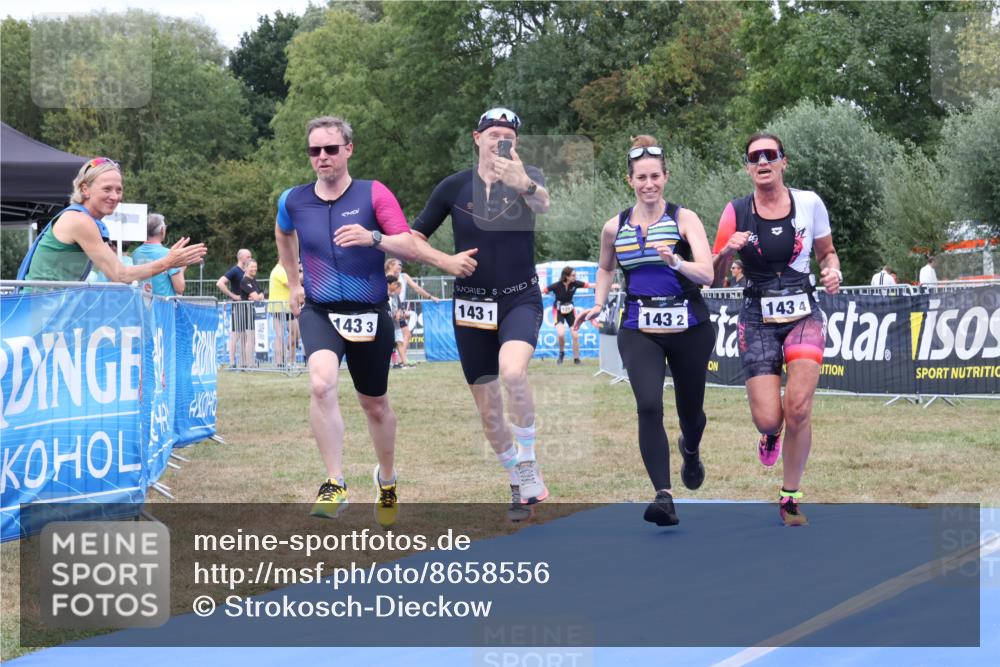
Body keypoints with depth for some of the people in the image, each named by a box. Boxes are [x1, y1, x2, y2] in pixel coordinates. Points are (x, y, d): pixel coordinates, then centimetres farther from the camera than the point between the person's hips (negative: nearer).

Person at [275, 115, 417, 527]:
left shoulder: (374, 194, -7)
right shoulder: (293, 201, 1)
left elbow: (410, 248, -16)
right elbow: (283, 234, 26)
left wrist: (373, 238, -33)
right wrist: (293, 283, 23)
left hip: (370, 314, 0)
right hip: (319, 311, 0)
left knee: (375, 405, 14)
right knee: (322, 384, -28)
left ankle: (387, 478, 42)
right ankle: (335, 485, -23)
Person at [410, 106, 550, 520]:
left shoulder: (526, 178, -4)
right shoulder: (454, 187, 2)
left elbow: (543, 204, -28)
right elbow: (412, 237, 9)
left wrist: (525, 184, -50)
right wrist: (445, 261, -9)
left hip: (520, 300, -3)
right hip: (471, 306, 3)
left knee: (512, 372, -31)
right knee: (488, 410, 7)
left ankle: (528, 466, -13)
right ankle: (523, 485, 27)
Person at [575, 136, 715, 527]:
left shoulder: (684, 219, -5)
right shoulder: (614, 228, 4)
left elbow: (706, 274, -17)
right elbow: (605, 268, 25)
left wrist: (675, 261, -34)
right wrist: (598, 305, 10)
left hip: (688, 326, -1)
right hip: (639, 329, 1)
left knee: (690, 410, 15)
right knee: (649, 405, -23)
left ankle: (691, 451, 53)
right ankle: (663, 495, -25)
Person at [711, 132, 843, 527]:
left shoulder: (809, 203, 0)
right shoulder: (736, 212, -2)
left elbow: (827, 252, 16)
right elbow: (714, 279, 2)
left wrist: (833, 272, -6)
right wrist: (727, 251, -19)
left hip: (804, 315, 0)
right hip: (758, 319, 0)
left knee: (798, 408, -16)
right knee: (767, 419, -9)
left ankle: (790, 497, 2)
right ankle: (771, 435, 32)